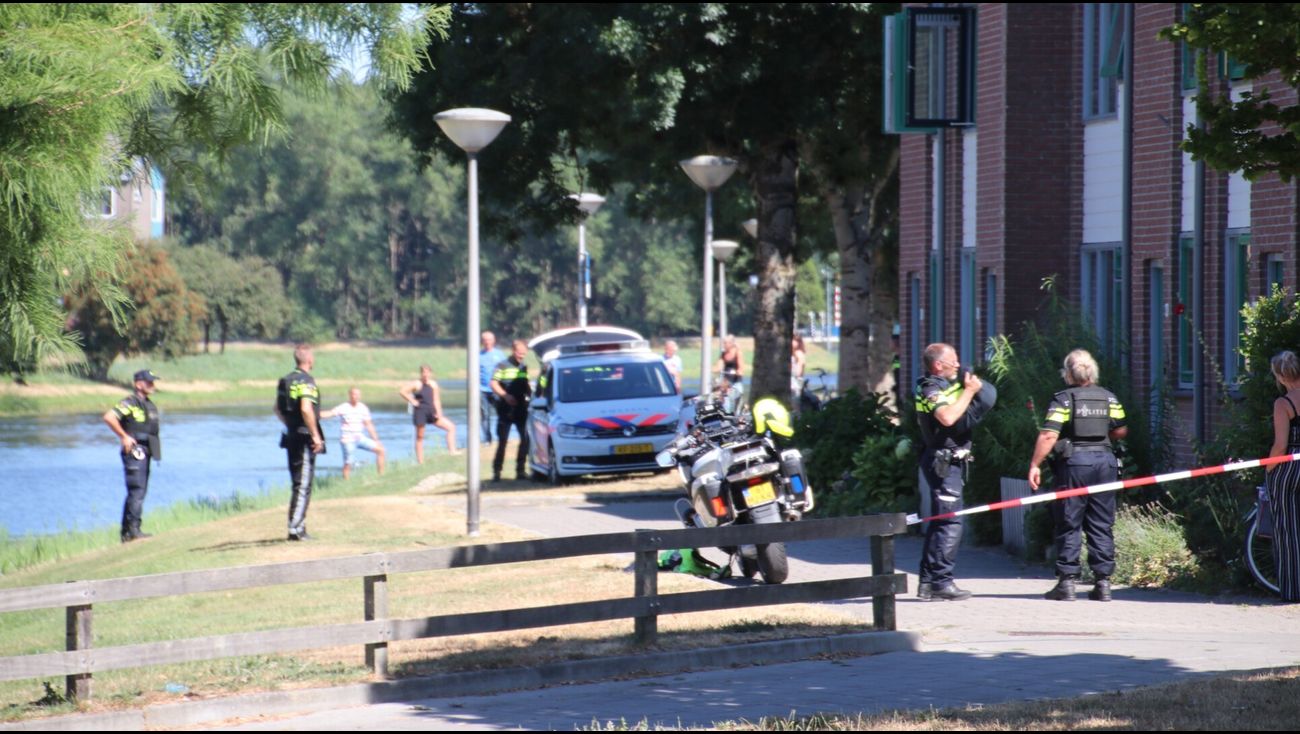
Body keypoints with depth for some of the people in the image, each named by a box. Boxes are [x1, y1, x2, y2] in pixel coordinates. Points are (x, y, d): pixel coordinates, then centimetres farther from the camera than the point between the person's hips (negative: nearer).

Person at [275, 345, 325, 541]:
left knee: (298, 484, 16)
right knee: (303, 485, -6)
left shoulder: (285, 381, 12)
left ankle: (298, 527, 20)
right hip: (304, 438, -8)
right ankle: (295, 529, -9)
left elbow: (278, 410, 20)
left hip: (291, 436, 8)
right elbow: (306, 409, -26)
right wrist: (316, 435, -21)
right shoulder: (306, 381, -15)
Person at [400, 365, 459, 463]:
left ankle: (452, 451, -2)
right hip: (420, 411, -5)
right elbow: (402, 392, -12)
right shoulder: (417, 385, -7)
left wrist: (439, 413, -5)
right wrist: (412, 401, -10)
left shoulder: (433, 385, 6)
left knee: (451, 427, -4)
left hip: (431, 411, 5)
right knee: (419, 437, 2)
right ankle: (420, 462, 7)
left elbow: (436, 400, 6)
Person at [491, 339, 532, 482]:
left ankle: (520, 470, 4)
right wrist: (505, 395, -21)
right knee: (502, 440, -2)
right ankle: (496, 471, 5)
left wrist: (530, 392, 5)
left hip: (521, 408, 4)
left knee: (526, 438, -4)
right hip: (505, 409, -4)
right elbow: (494, 384, -7)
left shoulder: (524, 368, 15)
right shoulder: (502, 366, -2)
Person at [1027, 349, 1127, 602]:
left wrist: (1035, 464, -11)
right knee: (1102, 526, 8)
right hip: (1104, 460, 4)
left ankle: (1067, 581, -1)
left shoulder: (1064, 399, -5)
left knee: (1068, 525, 2)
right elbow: (1120, 431, 11)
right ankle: (1103, 582, 8)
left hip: (1073, 461, -4)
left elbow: (1048, 435, -13)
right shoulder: (1109, 398, 8)